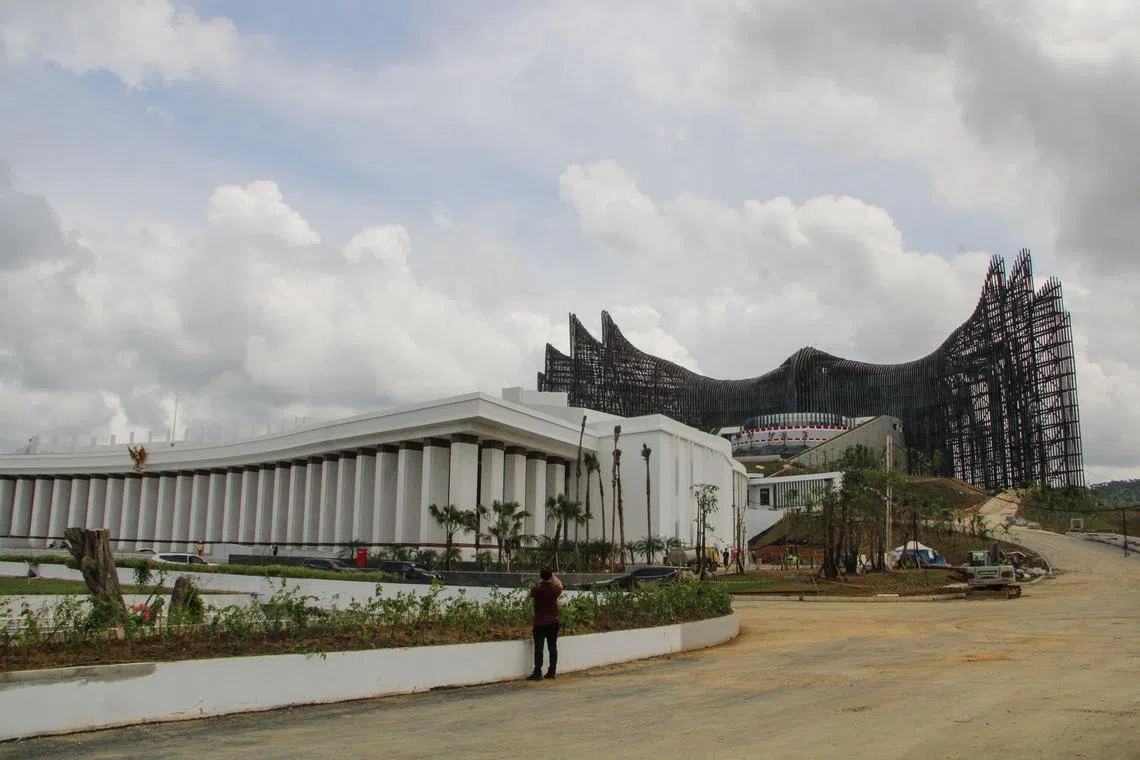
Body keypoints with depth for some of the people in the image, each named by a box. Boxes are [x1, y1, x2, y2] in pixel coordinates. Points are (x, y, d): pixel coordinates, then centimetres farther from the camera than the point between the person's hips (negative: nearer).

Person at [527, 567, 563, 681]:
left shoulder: (537, 588, -13)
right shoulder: (555, 589, -4)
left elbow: (531, 595, 9)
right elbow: (560, 585, 19)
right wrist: (553, 575, 32)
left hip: (539, 623, -3)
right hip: (553, 622, 3)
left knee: (538, 648, -1)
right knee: (553, 647, 9)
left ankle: (537, 673, -3)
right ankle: (552, 672, 13)